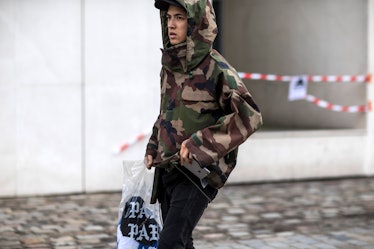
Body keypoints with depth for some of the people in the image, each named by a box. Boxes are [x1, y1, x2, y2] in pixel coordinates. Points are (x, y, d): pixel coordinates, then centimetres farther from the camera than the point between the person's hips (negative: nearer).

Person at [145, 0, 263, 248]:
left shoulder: (215, 68, -13)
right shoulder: (170, 66, 8)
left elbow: (249, 116, -20)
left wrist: (199, 144, -23)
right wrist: (152, 148, 11)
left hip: (198, 173, -7)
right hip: (167, 171, 7)